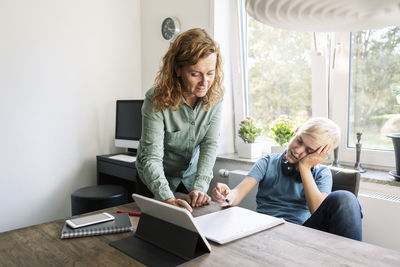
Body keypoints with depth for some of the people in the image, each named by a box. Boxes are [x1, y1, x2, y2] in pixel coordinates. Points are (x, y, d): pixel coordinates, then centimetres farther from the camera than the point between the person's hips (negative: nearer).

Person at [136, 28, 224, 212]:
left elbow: (209, 144, -17)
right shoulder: (156, 100, -29)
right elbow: (151, 157, -33)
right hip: (155, 179, -3)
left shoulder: (214, 97, -17)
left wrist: (200, 187, -29)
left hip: (192, 176, 3)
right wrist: (168, 199, -46)